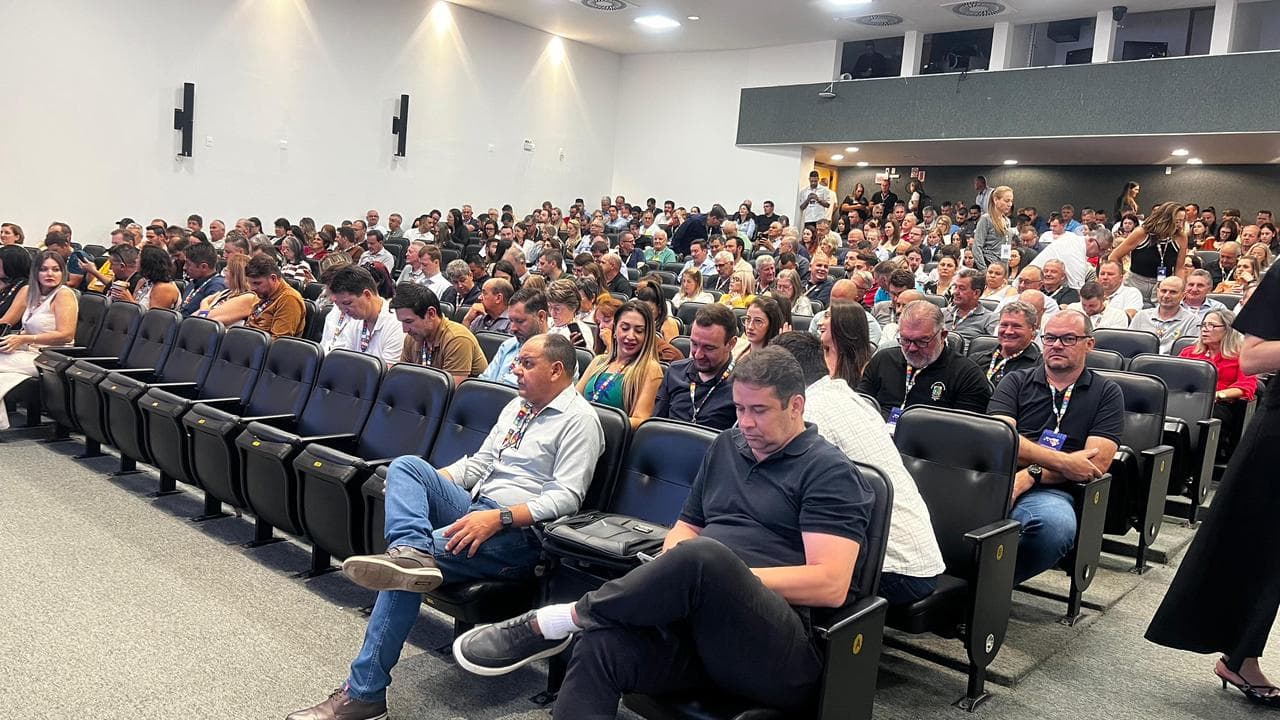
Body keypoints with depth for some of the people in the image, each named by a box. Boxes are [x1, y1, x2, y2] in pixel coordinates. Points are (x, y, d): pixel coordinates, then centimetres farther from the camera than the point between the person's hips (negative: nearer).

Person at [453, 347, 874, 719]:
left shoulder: (829, 472, -2)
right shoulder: (726, 446, 19)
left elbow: (831, 585, -12)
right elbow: (686, 526, 25)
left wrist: (725, 575, -13)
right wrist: (673, 574, 0)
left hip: (782, 648, -6)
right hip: (698, 624, 6)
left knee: (703, 555, -36)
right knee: (599, 646, -26)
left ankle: (557, 620, -18)